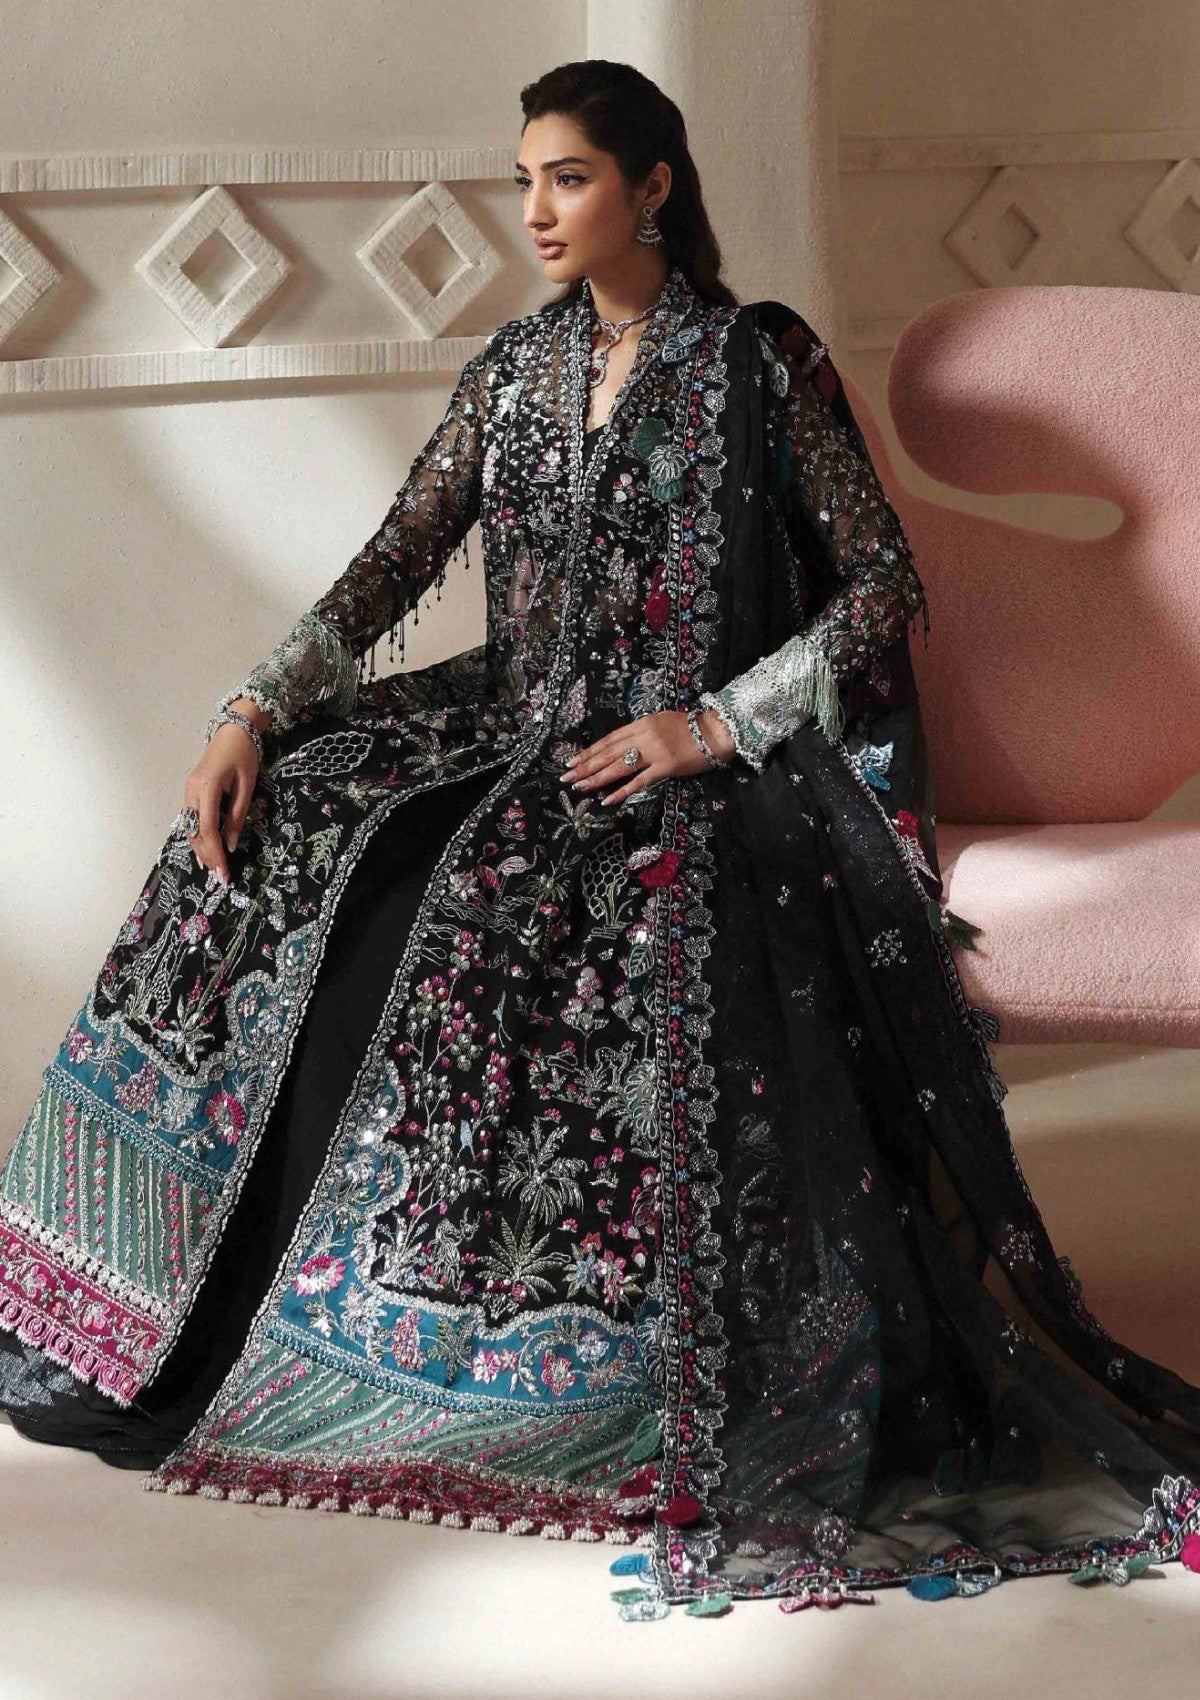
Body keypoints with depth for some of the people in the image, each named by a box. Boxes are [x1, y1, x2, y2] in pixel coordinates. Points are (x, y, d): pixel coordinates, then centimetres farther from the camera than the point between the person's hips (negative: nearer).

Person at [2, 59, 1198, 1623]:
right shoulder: (514, 368, 11)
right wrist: (254, 713, -5)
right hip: (520, 730, 6)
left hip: (700, 762, -6)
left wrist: (715, 726, -15)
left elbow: (884, 588, -5)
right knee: (284, 824, -13)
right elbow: (398, 561, 8)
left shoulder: (765, 361, -4)